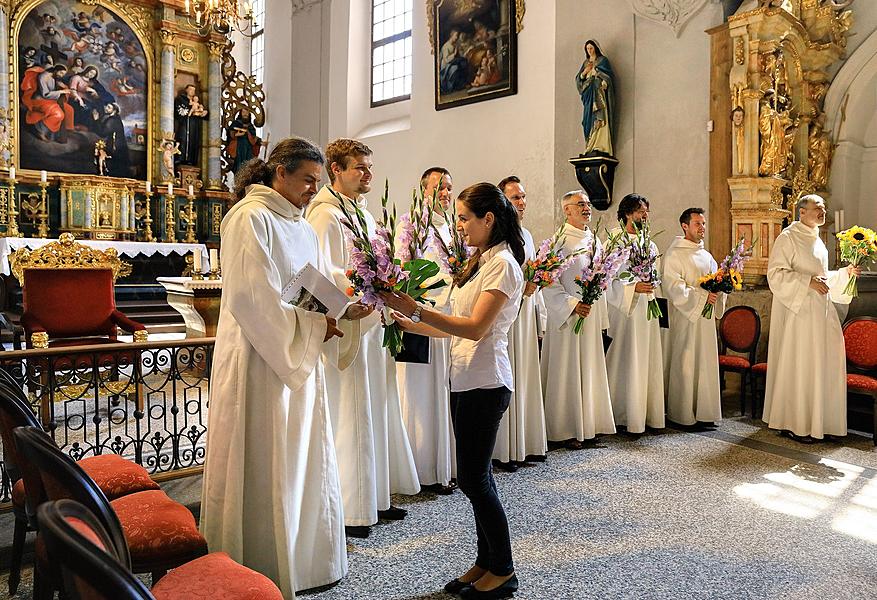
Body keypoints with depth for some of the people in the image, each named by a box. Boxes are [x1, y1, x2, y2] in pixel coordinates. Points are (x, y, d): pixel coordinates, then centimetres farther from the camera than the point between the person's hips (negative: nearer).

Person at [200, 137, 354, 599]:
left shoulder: (301, 226, 14)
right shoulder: (249, 218, -13)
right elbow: (250, 297, -20)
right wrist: (313, 327, -17)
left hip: (300, 359, 9)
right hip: (261, 360, -8)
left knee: (302, 462, 15)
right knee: (265, 469, 3)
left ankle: (302, 555, 31)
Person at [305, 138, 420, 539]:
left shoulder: (364, 214, 19)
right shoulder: (325, 214, -10)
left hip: (371, 322, 10)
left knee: (375, 410, 14)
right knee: (348, 414, -3)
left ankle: (374, 497, 27)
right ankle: (346, 509, 9)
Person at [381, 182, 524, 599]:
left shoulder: (503, 264, -12)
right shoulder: (480, 261, 15)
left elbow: (475, 327, -22)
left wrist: (416, 309, -25)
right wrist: (412, 326, 8)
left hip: (485, 383, -9)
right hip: (466, 379, 9)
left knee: (472, 477, -1)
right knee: (476, 475, 14)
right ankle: (486, 563, 27)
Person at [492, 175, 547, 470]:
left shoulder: (526, 233, 18)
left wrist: (541, 314, 19)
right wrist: (521, 286, -22)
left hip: (526, 312, 8)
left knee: (526, 377, 12)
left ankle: (526, 444, 22)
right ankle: (502, 450, 8)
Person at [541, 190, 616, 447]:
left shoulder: (594, 240, 14)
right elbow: (549, 282, -15)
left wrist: (601, 317, 13)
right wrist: (572, 305, -21)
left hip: (592, 315, 7)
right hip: (567, 315, -7)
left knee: (590, 368, 11)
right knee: (567, 371, -1)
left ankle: (588, 424, 21)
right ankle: (566, 429, 8)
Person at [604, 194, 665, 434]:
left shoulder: (650, 244, 16)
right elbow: (609, 280, -13)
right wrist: (634, 287, -22)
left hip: (647, 308, 7)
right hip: (624, 309, -7)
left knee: (647, 360, 8)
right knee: (627, 362, -5)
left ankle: (647, 414, 15)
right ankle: (626, 416, 3)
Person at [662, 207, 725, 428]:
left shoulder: (706, 255, 18)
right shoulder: (674, 254, -7)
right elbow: (672, 285, -16)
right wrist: (701, 296, -21)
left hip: (706, 316, 8)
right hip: (684, 317, -8)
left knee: (706, 363, 8)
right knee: (685, 364, -5)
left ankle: (704, 412, 16)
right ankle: (683, 415, 3)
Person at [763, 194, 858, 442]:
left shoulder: (817, 242, 19)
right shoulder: (788, 238, -7)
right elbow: (775, 274, -16)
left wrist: (845, 273, 13)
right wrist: (808, 281, -23)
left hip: (820, 312, 8)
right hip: (798, 313, -8)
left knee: (822, 364, 8)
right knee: (798, 366, -6)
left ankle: (817, 421, 17)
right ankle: (794, 424, 2)